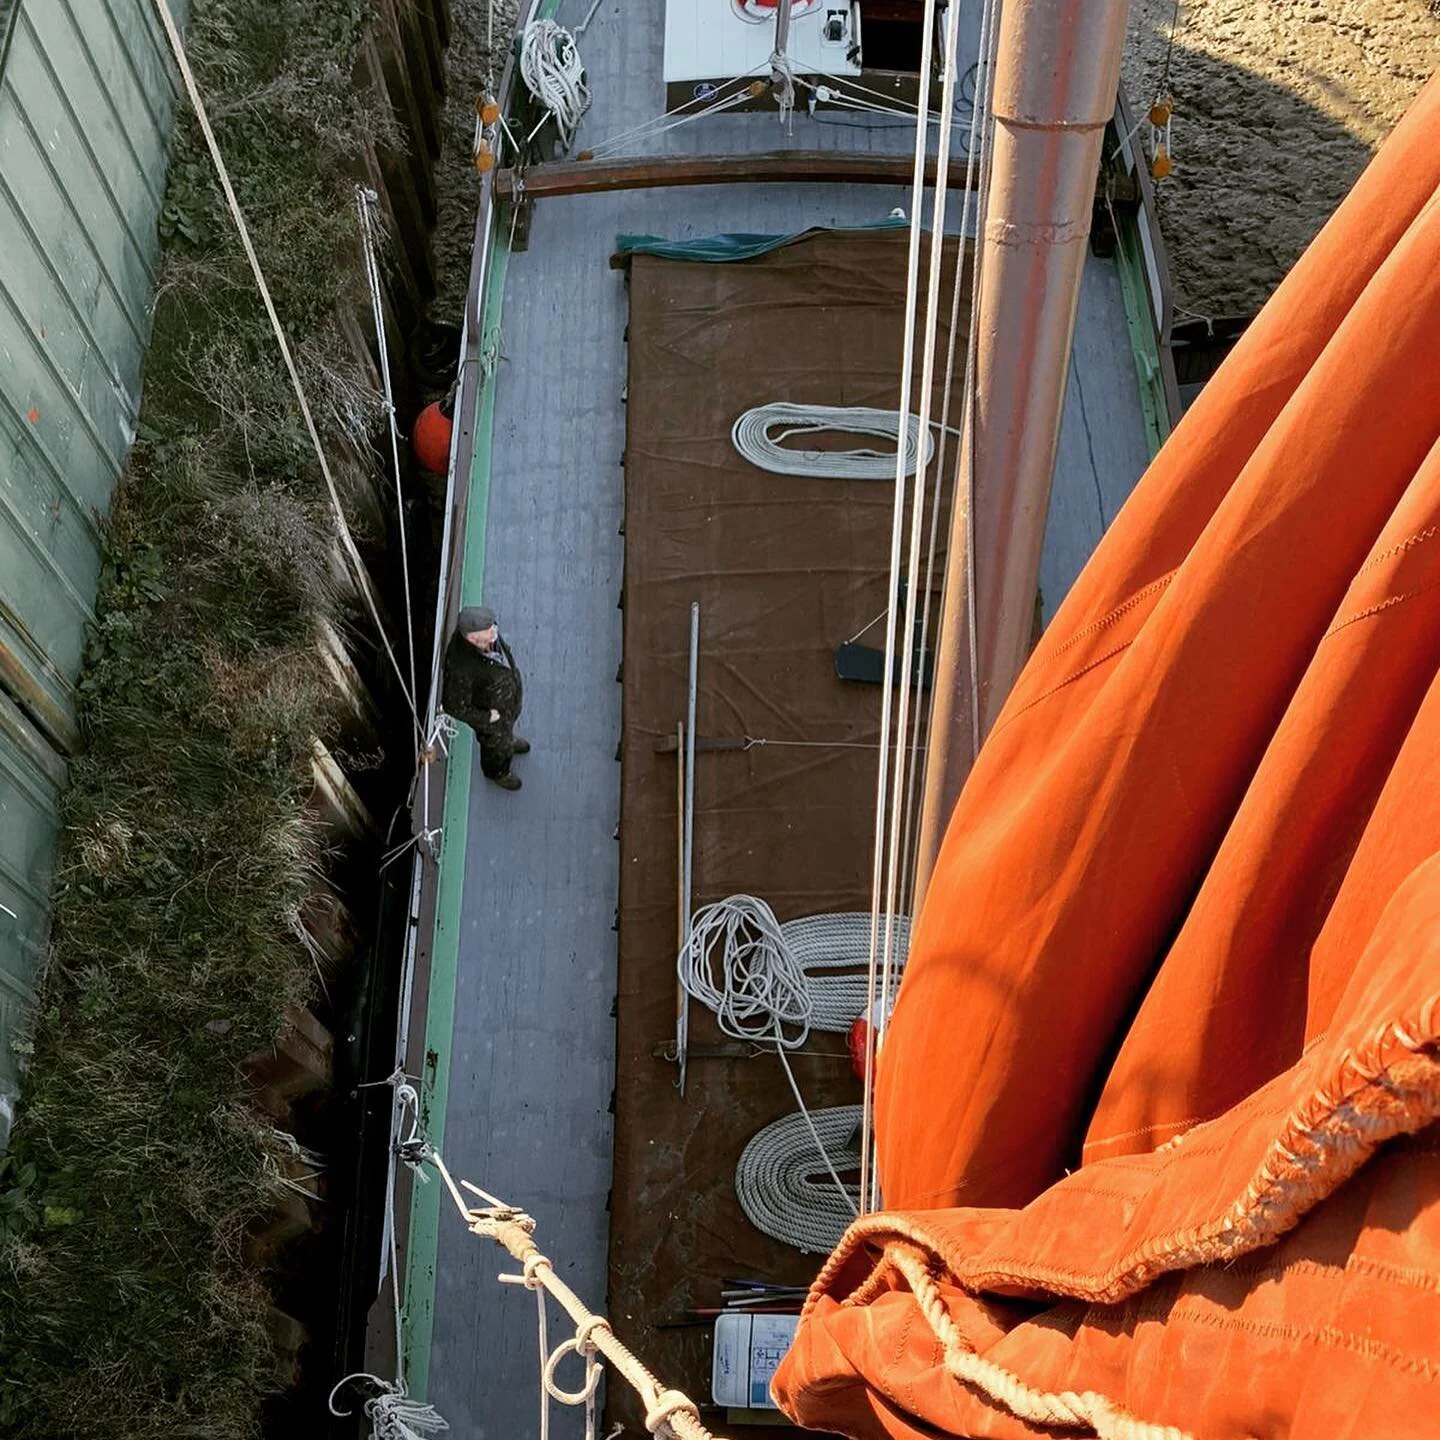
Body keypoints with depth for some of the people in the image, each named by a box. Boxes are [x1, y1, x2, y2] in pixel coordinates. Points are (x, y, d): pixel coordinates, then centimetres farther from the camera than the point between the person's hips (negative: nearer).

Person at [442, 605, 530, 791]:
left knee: (510, 721, 37)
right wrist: (487, 718, -20)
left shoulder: (487, 631, -28)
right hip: (488, 710, -5)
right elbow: (455, 707, -32)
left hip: (508, 695, 5)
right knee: (497, 745, 27)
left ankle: (508, 739, 72)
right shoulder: (461, 668, -47)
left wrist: (512, 671, 9)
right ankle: (496, 772, 60)